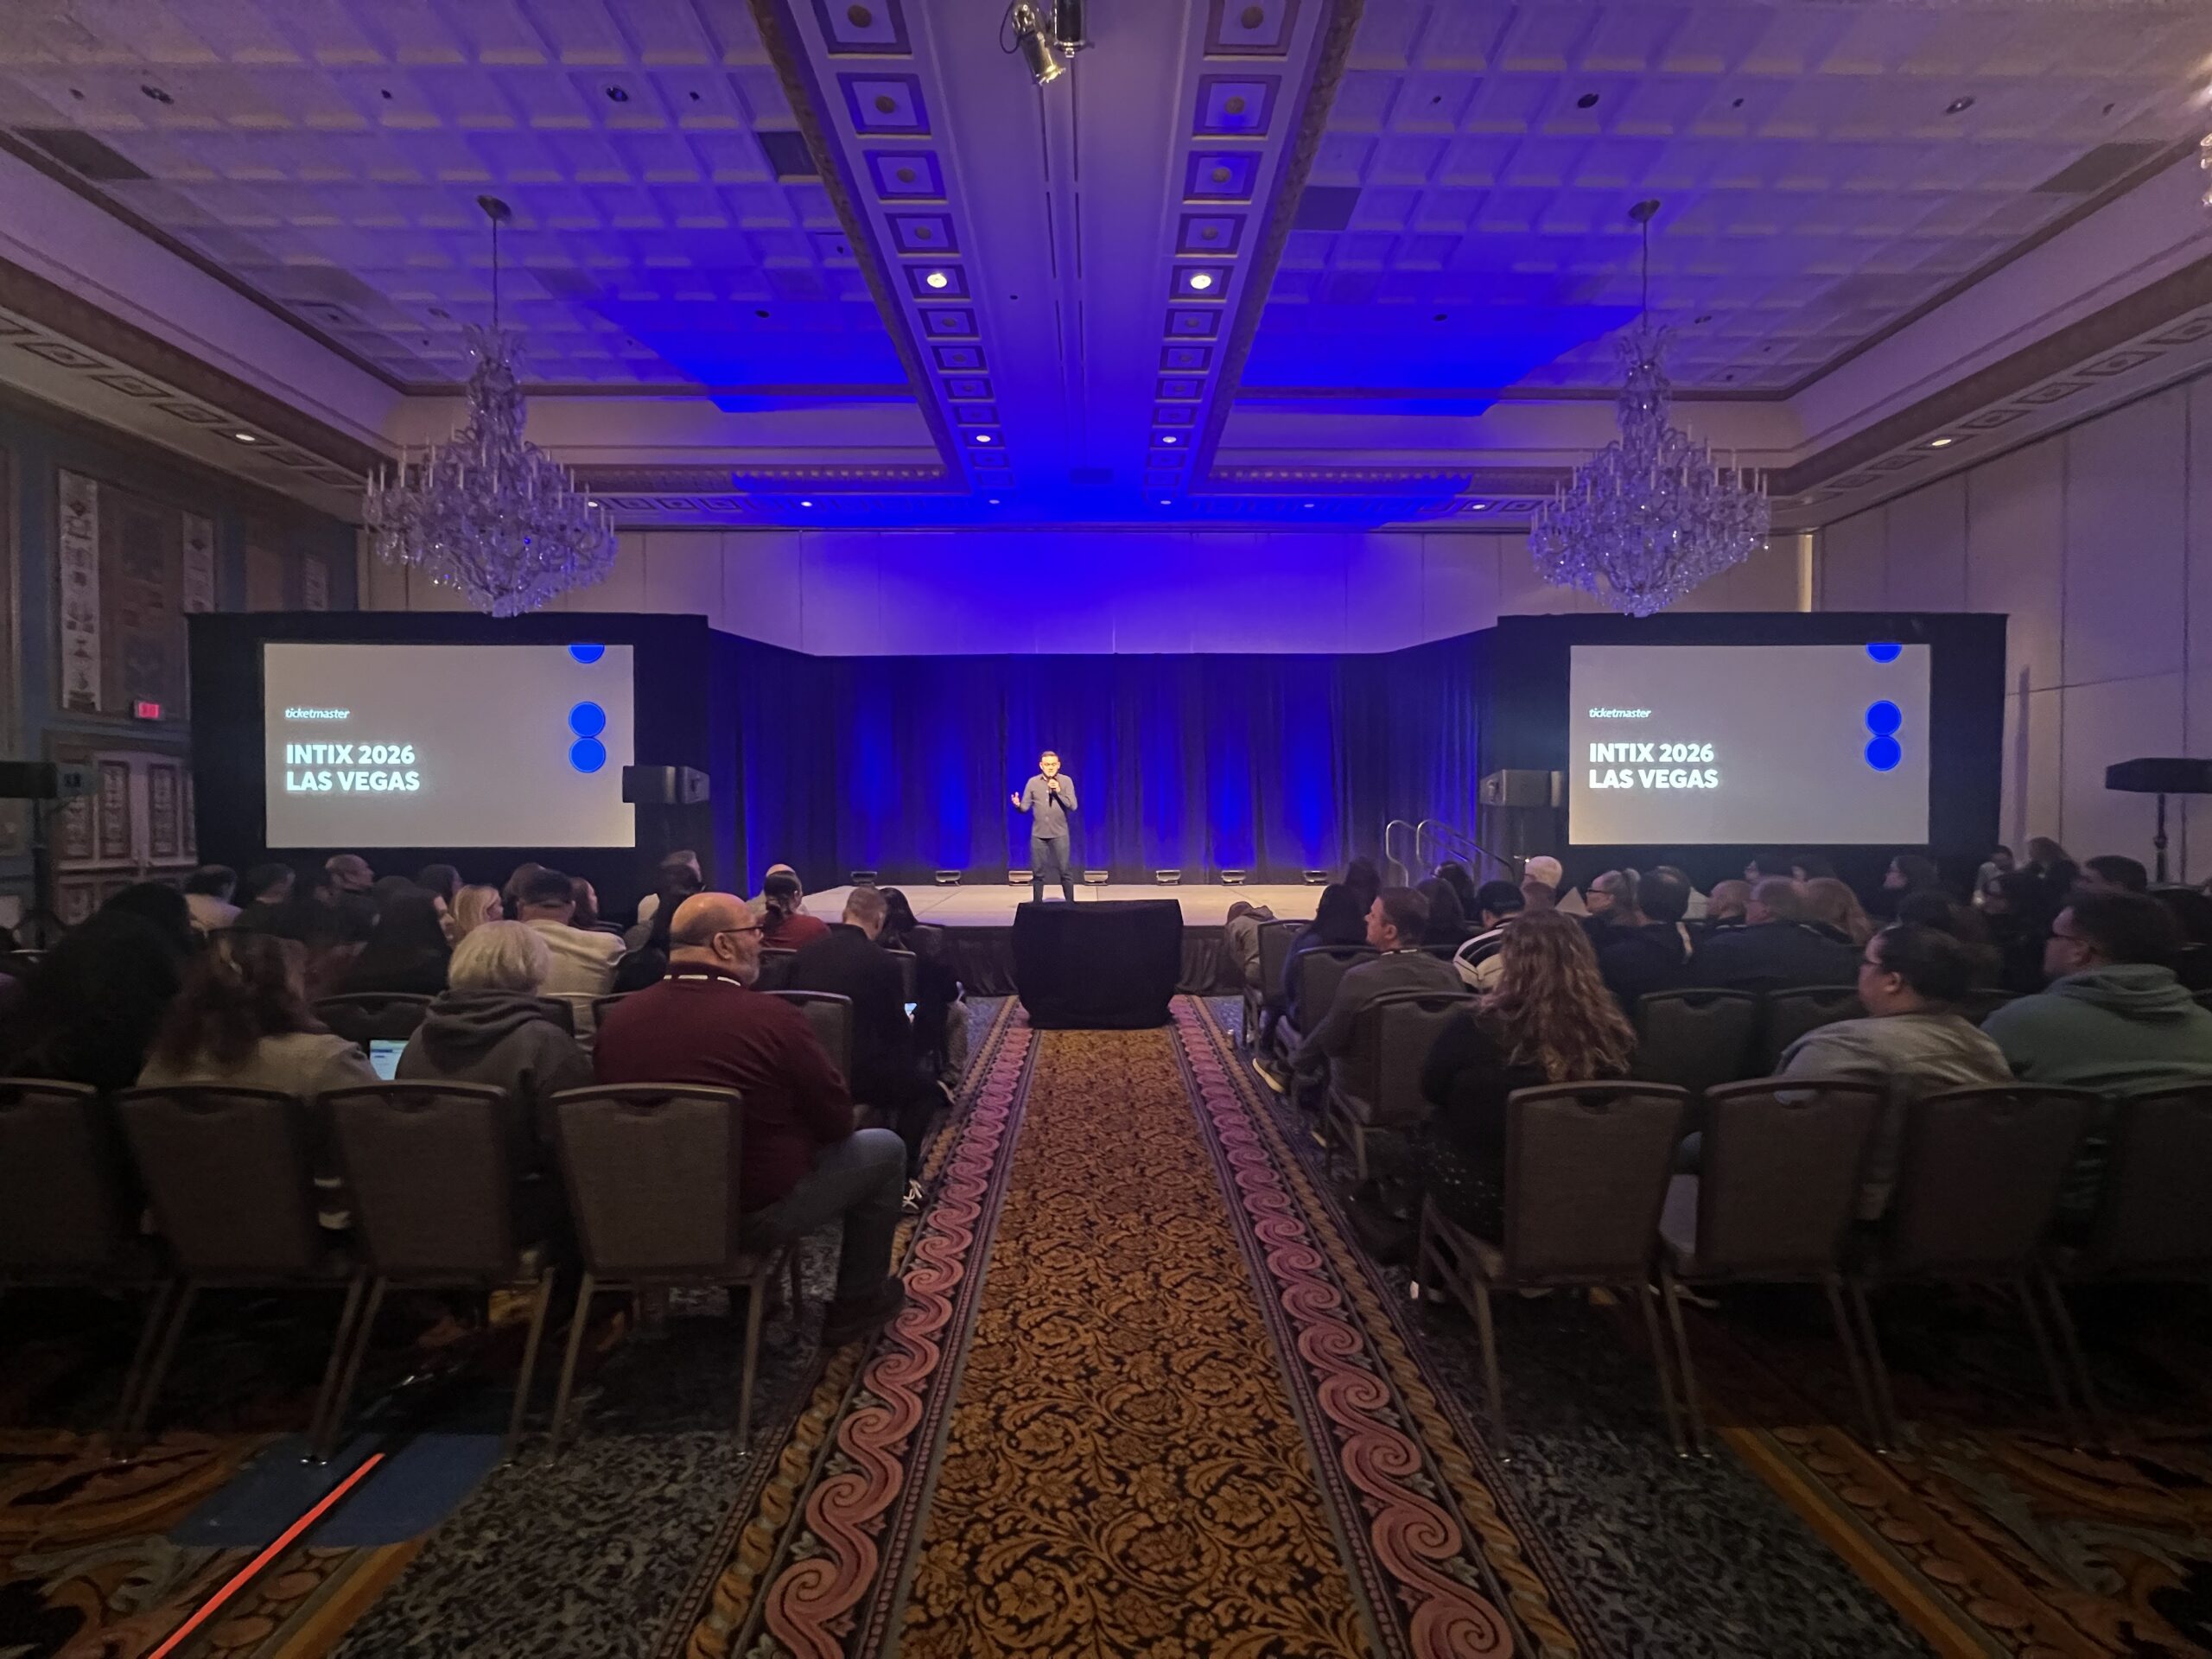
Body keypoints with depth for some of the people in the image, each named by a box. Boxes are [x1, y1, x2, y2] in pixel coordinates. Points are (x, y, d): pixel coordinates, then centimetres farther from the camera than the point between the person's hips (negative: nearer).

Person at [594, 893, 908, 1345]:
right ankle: (857, 1303, 25)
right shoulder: (774, 1017, -23)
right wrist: (798, 1125, 11)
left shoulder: (620, 1016, -7)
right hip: (757, 1214, -6)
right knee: (884, 1149, 13)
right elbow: (837, 1123, -13)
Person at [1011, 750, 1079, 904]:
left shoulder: (1066, 781, -1)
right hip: (1038, 834, 2)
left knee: (1065, 871, -1)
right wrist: (1017, 805, -20)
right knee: (1037, 872, 6)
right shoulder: (1033, 782, 3)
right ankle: (1037, 903, 16)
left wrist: (1059, 792, -19)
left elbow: (1073, 806, -8)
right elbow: (1025, 807, 2)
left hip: (1060, 834, -2)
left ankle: (1070, 903, 8)